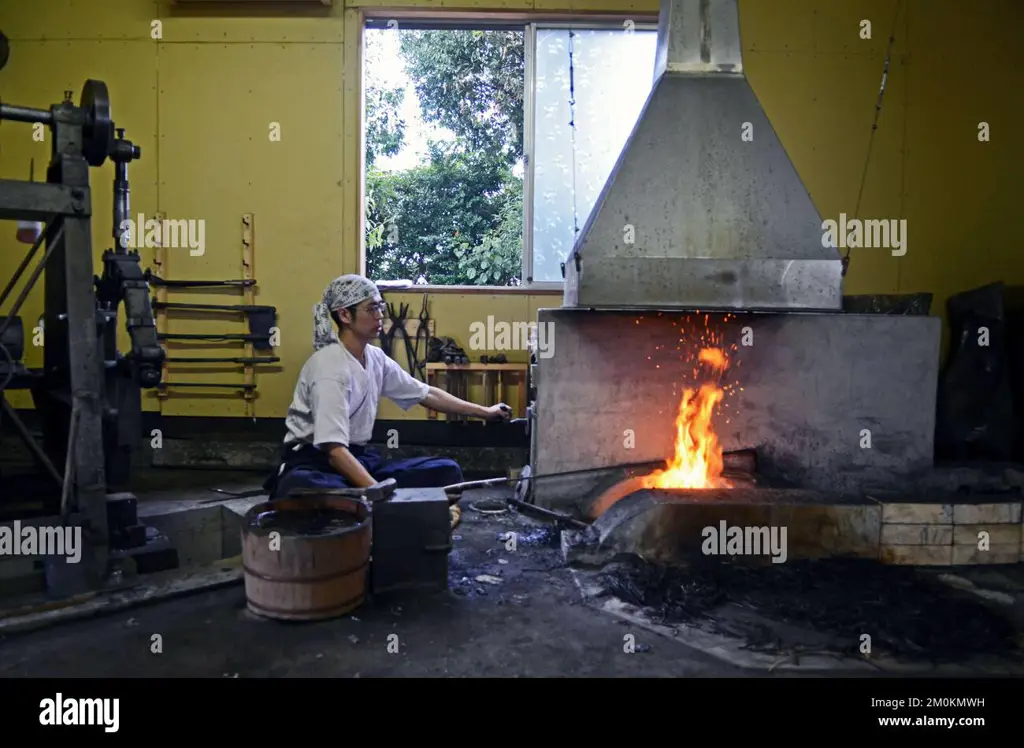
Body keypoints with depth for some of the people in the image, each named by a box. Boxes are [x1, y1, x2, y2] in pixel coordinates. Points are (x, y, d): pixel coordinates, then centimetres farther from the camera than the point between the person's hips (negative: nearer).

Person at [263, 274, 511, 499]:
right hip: (315, 461, -7)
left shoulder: (376, 358, 4)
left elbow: (426, 394, 17)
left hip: (360, 457, 8)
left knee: (446, 471, -9)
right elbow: (334, 450, -28)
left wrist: (483, 411, 19)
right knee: (299, 487, -44)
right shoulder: (329, 366, -20)